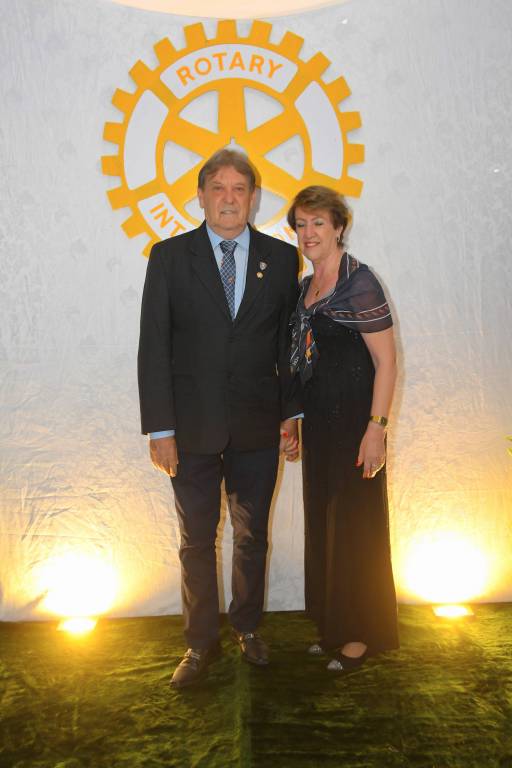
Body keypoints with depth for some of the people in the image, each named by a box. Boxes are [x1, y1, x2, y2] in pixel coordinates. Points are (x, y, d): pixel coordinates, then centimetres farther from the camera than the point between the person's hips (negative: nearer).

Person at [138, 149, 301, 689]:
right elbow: (154, 345, -4)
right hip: (192, 427, -1)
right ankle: (201, 642, 31)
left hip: (258, 426, 1)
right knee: (197, 541, 11)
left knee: (252, 536, 16)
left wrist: (292, 413, 1)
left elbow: (289, 341, 6)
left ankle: (247, 627, 38)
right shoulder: (169, 256, 0)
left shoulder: (282, 258, 3)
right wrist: (159, 428, -9)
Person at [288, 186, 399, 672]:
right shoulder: (306, 287, 11)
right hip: (318, 422, 8)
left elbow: (386, 361, -15)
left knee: (355, 524, 4)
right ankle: (333, 625, 33)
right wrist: (294, 418, 16)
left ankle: (364, 632, 23)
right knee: (322, 522, 15)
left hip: (354, 422, -8)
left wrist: (376, 427, -20)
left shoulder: (359, 282, -12)